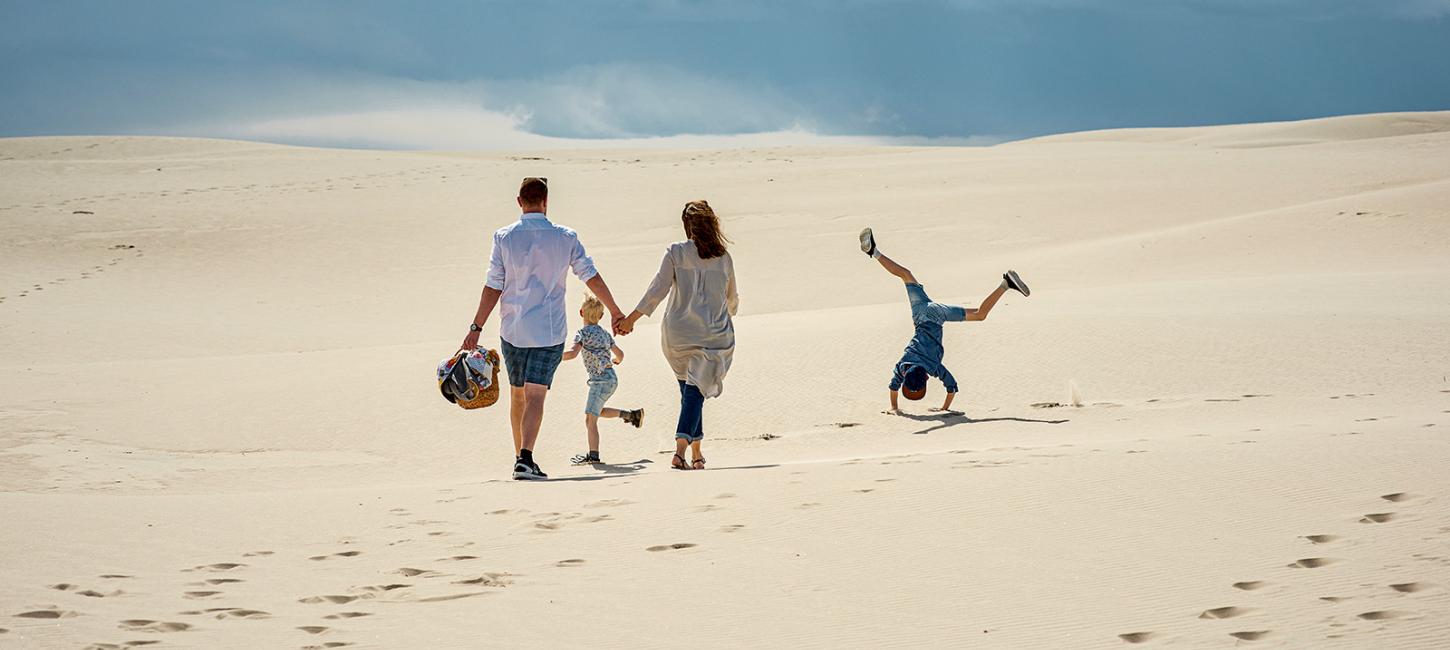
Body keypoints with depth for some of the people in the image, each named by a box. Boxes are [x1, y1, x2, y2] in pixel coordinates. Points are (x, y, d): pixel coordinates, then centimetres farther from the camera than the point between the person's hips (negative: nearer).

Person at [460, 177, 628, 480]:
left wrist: (476, 327, 2)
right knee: (535, 394, -6)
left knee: (517, 393, 16)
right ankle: (525, 458, -21)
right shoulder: (565, 238, -2)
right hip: (549, 330, -1)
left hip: (512, 330, 1)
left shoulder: (504, 237, -2)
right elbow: (591, 277, 5)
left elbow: (493, 287, -4)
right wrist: (614, 310, 18)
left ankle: (521, 457, 22)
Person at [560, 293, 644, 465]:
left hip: (601, 380, -8)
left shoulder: (584, 333, -8)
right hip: (611, 379, 8)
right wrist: (616, 361, 45)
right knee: (596, 411, 29)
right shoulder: (605, 334, 15)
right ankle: (633, 415, 30)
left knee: (590, 418, -12)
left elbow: (573, 353, -22)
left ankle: (593, 455, -21)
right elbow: (619, 354, 23)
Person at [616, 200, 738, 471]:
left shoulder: (676, 252, -1)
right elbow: (732, 299, 18)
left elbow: (658, 289, -7)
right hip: (714, 334, 0)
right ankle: (681, 449, -23)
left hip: (678, 333, 0)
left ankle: (696, 451, 17)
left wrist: (630, 319, -1)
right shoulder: (723, 258, 6)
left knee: (689, 389, 15)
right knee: (696, 390, -6)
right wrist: (727, 315, 42)